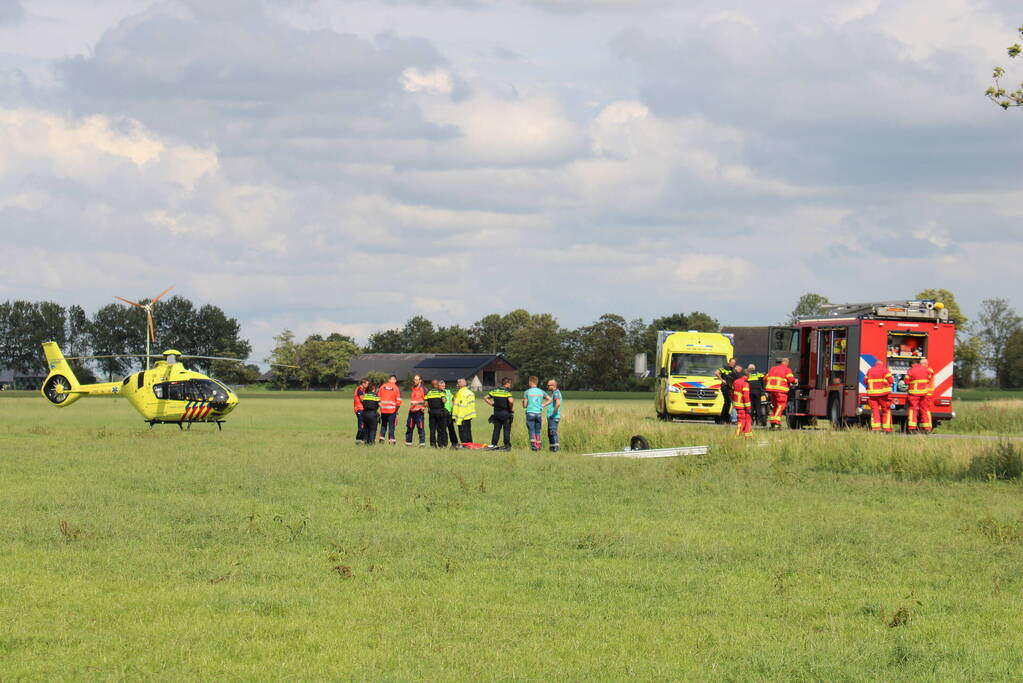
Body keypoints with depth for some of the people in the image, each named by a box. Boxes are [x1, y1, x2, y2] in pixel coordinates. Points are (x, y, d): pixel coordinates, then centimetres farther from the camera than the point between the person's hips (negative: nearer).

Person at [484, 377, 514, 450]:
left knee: (496, 429, 12)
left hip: (497, 413, 5)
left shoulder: (495, 391, 6)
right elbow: (510, 401, -27)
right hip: (505, 413, -5)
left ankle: (493, 444, 12)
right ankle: (507, 445, 3)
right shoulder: (507, 392, -11)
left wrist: (492, 404, 10)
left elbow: (485, 398, 8)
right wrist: (511, 408, -9)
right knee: (506, 430, 3)